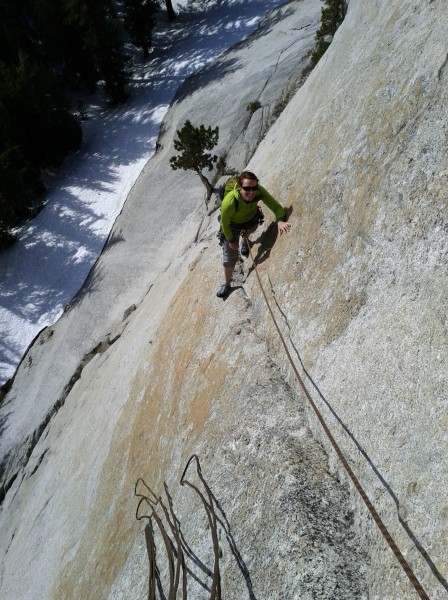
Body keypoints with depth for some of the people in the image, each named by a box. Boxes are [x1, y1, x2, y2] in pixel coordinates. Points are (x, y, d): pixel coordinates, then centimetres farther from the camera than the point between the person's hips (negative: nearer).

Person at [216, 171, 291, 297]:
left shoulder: (259, 191, -36)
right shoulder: (229, 202, -44)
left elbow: (276, 206, -33)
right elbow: (224, 223, -27)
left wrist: (280, 220, -55)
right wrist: (231, 240, -13)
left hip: (252, 220, 3)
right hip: (233, 225, -2)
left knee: (247, 234, 37)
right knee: (230, 257, 6)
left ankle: (244, 241, 75)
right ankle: (226, 284, 30)